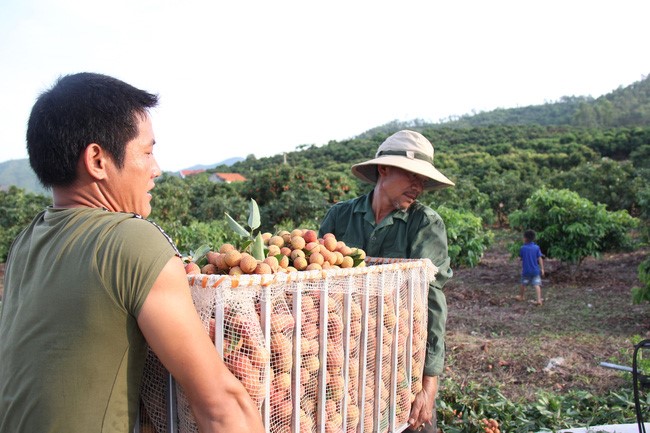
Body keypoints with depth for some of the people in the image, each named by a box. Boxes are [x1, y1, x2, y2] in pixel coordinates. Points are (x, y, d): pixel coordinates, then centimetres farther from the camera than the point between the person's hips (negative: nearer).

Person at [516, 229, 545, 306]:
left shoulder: (522, 248, -9)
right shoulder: (536, 247, -5)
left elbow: (521, 257, 4)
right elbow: (540, 258, -4)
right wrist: (542, 269, 0)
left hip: (526, 270, 0)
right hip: (535, 270, 0)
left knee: (523, 284, 17)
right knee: (537, 285, -2)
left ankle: (521, 296, 36)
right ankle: (539, 299, -11)